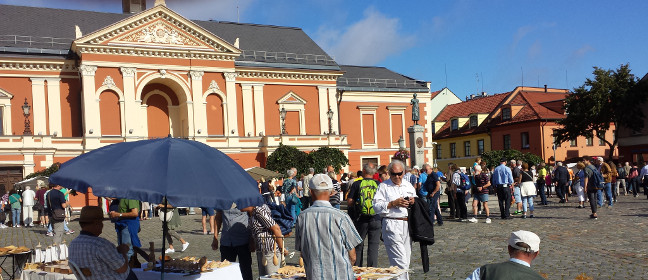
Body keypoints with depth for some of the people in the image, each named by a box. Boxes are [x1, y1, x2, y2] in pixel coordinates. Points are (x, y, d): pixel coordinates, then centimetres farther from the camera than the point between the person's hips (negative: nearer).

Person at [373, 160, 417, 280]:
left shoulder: (409, 186, 18)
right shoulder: (383, 186, 1)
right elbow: (376, 206, -8)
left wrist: (413, 201, 1)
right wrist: (394, 203, -16)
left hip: (407, 225, 6)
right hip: (392, 226, -6)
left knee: (406, 261, 10)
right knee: (400, 262, -13)